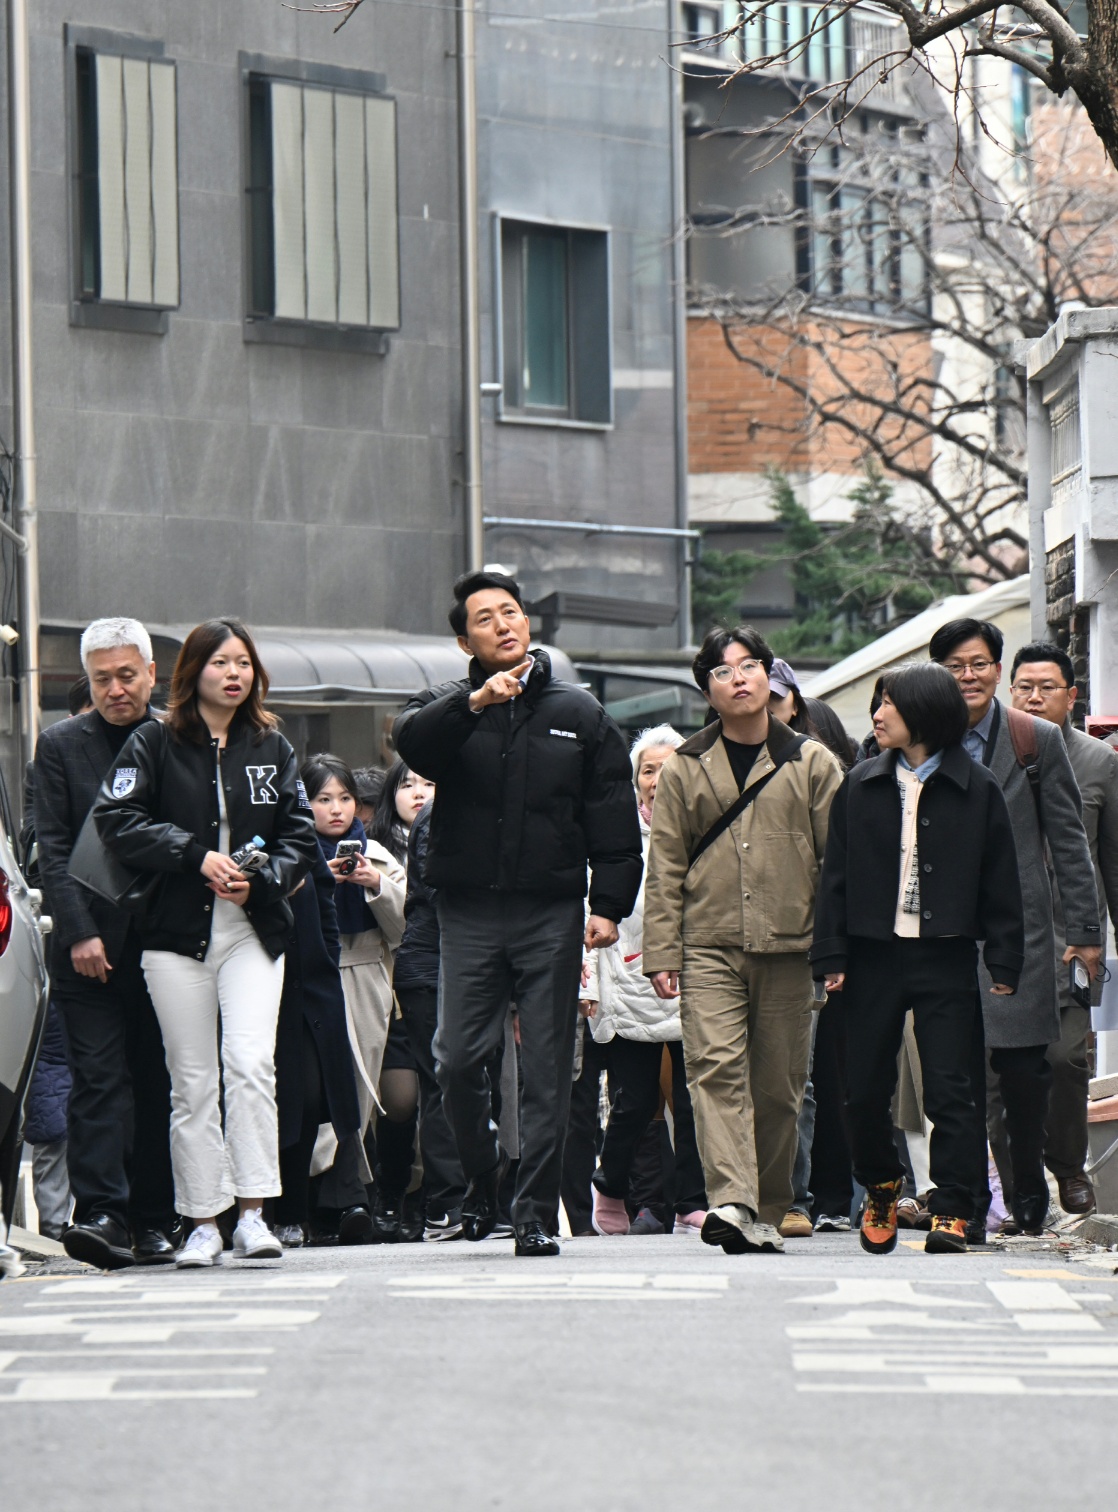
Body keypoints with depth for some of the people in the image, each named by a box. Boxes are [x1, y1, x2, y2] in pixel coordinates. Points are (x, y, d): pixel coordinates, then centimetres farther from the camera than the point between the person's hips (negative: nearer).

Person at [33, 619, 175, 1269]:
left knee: (158, 1085, 3)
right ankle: (100, 1213, -15)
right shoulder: (62, 745, 5)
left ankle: (154, 1221, 8)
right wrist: (78, 933, -10)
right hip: (92, 944, -1)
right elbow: (53, 847, 0)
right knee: (100, 1078, -9)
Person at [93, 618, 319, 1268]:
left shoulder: (272, 748, 10)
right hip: (177, 934, -1)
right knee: (193, 1080, 2)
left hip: (253, 931, 1)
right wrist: (196, 856, -15)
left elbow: (301, 835, 9)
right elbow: (117, 819, -8)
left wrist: (263, 879, -10)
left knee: (250, 1064, -16)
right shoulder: (154, 744, 2)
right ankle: (203, 1224, 7)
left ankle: (254, 1214, -14)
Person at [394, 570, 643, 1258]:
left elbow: (614, 819, 8)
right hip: (470, 911, 0)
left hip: (551, 913, 0)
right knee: (459, 1060, -4)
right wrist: (475, 703, -33)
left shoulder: (579, 713, 10)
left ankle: (536, 1213, 2)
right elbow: (412, 740, -17)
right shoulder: (449, 708, 8)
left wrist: (610, 905, -1)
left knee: (548, 1071, -2)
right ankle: (483, 1177, 20)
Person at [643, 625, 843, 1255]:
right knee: (717, 1068, -16)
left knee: (779, 1085, 4)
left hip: (789, 948, 0)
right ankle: (732, 1201, -27)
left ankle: (769, 1212, 15)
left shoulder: (812, 763, 8)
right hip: (709, 948, 0)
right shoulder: (686, 768, 9)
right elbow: (666, 867, 8)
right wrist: (662, 953, 0)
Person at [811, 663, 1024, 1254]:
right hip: (874, 956, 3)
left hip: (944, 960, -3)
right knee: (865, 1089, 7)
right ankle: (880, 1186, 29)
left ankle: (950, 1210, -3)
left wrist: (1004, 962, -2)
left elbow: (999, 883, 2)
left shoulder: (976, 790, 0)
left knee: (949, 1090, -5)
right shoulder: (861, 786, 7)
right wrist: (831, 955, 0)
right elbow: (836, 874, 7)